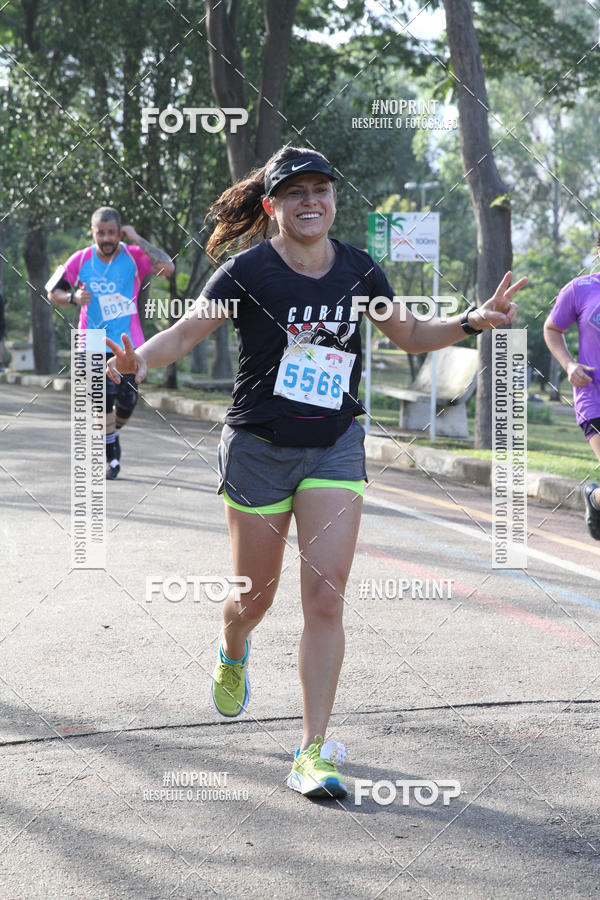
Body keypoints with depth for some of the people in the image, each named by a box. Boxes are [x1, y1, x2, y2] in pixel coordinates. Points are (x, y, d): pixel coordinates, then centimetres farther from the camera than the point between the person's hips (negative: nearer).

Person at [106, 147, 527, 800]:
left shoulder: (360, 271, 1)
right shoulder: (248, 272, -10)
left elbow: (408, 335, 15)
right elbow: (185, 333, -13)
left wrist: (470, 322, 0)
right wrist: (138, 359, -33)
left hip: (336, 449, 2)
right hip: (259, 449, -2)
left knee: (325, 600, -9)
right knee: (257, 595, 11)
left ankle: (313, 752, -4)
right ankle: (232, 652, 50)